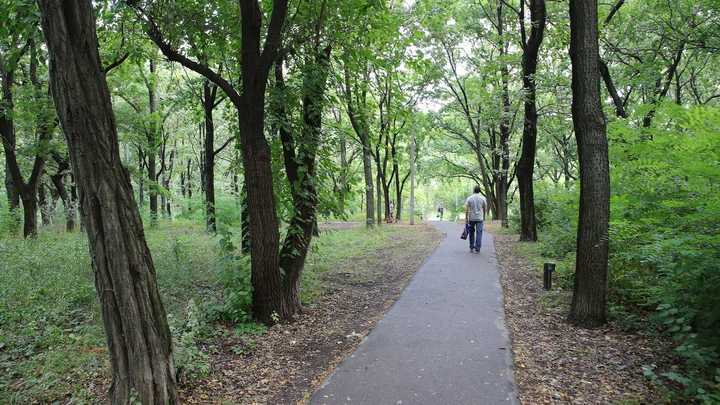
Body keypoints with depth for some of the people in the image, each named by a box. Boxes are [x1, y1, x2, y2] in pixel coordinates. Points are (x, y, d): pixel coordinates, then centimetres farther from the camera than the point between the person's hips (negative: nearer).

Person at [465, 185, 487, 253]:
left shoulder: (469, 198, -2)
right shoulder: (483, 198, -1)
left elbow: (466, 209, -6)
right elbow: (485, 209, 4)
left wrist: (466, 218, -1)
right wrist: (484, 216, 20)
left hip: (471, 218, 1)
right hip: (479, 218, -1)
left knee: (471, 233, 12)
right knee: (479, 233, -1)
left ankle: (471, 248, 18)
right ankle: (477, 249, -6)